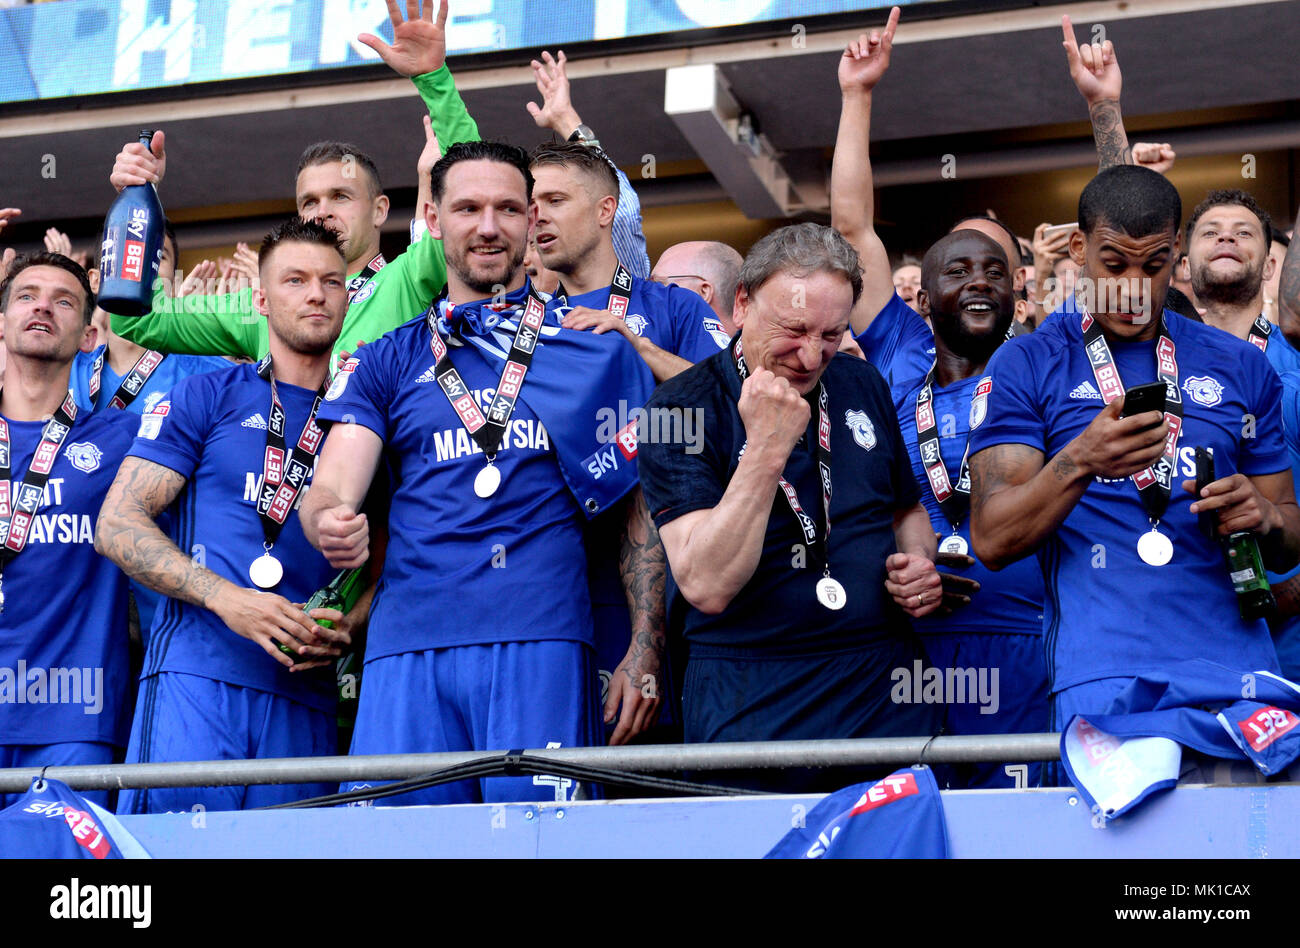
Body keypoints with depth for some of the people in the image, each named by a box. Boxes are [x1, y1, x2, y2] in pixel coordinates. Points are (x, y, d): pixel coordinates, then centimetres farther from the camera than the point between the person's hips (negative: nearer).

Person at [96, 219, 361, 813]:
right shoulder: (208, 397, 9)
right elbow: (118, 523, 1)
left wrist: (346, 627, -5)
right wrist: (225, 598, -12)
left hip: (305, 697, 3)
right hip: (197, 677, -3)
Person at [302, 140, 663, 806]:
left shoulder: (593, 349, 13)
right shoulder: (386, 362, 17)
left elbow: (642, 509, 9)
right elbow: (331, 489, 6)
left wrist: (645, 651, -1)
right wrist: (329, 523, -19)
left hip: (539, 637, -2)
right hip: (407, 643, 2)